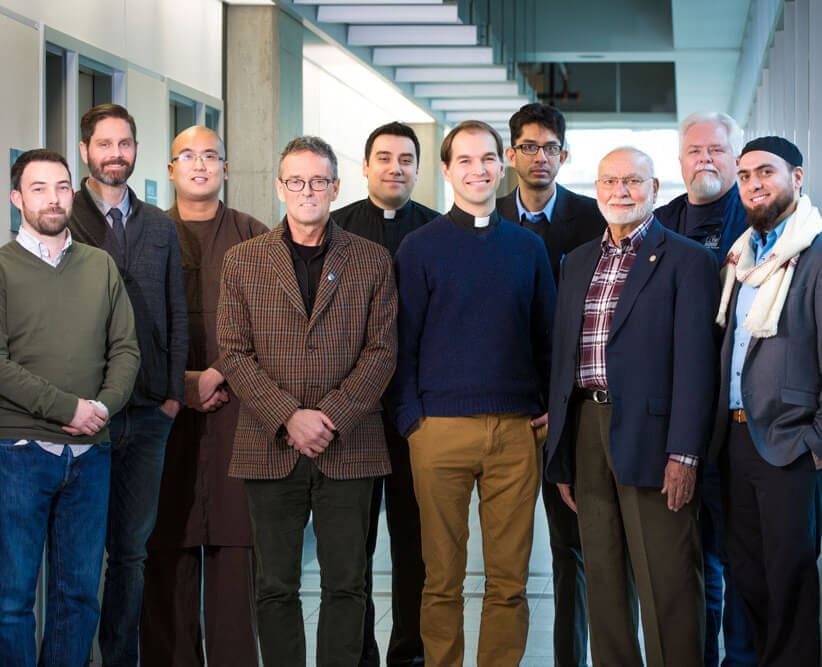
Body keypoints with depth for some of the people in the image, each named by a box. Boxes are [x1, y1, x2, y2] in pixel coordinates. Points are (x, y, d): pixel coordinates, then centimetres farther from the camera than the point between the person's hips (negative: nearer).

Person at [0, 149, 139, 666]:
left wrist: (104, 405, -10)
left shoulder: (101, 266, 12)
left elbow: (126, 348, 8)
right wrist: (70, 407, -14)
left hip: (90, 451, 4)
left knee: (81, 590, 8)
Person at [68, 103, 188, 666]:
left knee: (132, 548, 7)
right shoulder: (63, 220, 0)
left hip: (148, 411, 3)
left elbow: (177, 316, 13)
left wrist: (174, 393, 5)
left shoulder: (161, 227, 13)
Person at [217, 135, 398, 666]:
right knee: (276, 587, 5)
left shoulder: (372, 261, 7)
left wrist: (332, 417, -10)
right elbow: (235, 352, 1)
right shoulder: (243, 261, 7)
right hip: (270, 448, 0)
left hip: (349, 448, 0)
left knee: (346, 584, 2)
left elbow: (382, 350, 2)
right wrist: (288, 417, -10)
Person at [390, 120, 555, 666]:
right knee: (443, 576, 3)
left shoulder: (528, 246, 12)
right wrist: (410, 419, -5)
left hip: (518, 431, 2)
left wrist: (552, 411, 4)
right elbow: (404, 342, 2)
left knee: (510, 577, 4)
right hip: (441, 430, -2)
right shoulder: (420, 247, 4)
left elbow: (547, 335, 15)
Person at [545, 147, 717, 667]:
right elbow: (563, 357, 16)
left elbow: (694, 363, -8)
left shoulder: (686, 260, -2)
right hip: (587, 431, 6)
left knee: (666, 584, -4)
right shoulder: (579, 263, 17)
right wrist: (561, 458, 12)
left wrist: (684, 453, -15)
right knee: (603, 582, 11)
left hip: (650, 436, -6)